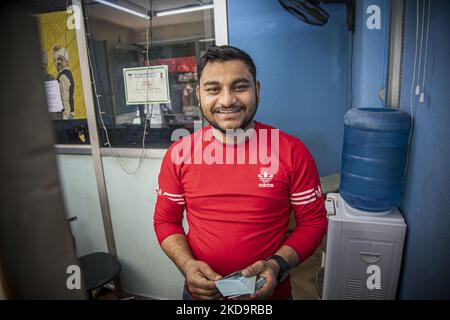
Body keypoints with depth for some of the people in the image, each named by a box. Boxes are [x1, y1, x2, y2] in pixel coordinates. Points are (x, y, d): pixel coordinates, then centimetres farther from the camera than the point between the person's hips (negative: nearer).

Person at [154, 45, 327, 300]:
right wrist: (187, 265, -16)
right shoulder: (178, 154, -10)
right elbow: (166, 220, 0)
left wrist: (277, 265, -20)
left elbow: (314, 221, -6)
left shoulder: (292, 152, -14)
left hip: (269, 291, -1)